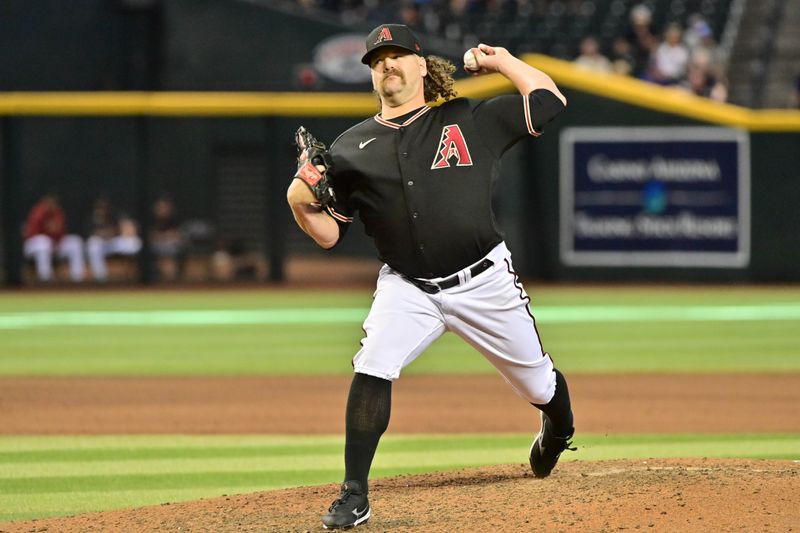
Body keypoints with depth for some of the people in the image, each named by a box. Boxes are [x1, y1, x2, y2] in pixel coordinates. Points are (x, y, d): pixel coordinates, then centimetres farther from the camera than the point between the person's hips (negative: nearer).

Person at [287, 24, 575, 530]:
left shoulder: (471, 120, 2)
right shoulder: (351, 148, 5)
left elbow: (550, 100, 6)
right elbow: (329, 234, 4)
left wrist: (502, 61, 6)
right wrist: (299, 201, -14)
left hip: (484, 280, 0)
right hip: (406, 288, 0)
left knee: (537, 382, 11)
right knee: (372, 369, -24)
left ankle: (558, 430, 48)